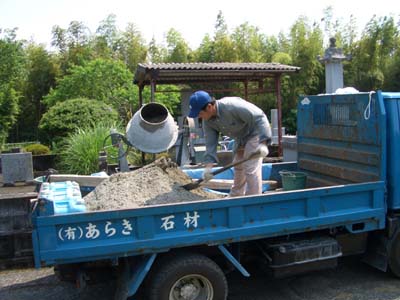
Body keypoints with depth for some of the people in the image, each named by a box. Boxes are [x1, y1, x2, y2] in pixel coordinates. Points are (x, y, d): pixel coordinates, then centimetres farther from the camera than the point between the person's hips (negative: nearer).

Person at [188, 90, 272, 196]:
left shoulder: (233, 106, -35)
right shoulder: (207, 121, -11)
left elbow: (259, 118, -33)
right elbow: (210, 143, -8)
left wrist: (263, 143, -39)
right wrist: (208, 166, -18)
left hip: (254, 134, -8)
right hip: (240, 139, 8)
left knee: (251, 170, -13)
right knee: (238, 168, 18)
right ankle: (234, 197, 33)